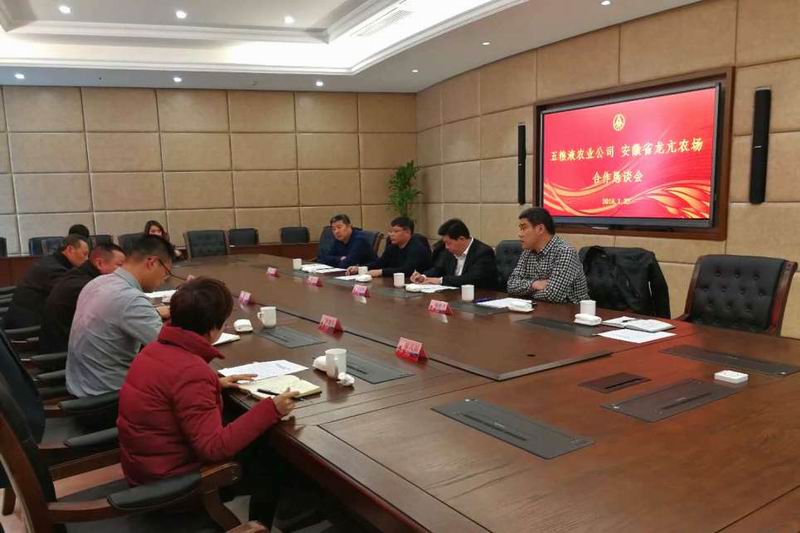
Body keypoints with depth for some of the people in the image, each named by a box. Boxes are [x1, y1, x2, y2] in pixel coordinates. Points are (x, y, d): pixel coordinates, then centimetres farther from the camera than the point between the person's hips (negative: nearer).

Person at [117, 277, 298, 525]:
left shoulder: (157, 348, -2)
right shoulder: (191, 371, -30)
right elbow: (213, 448, -30)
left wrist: (215, 384, 10)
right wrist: (269, 410, -29)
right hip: (168, 478, -9)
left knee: (251, 450, 20)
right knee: (267, 472, 7)